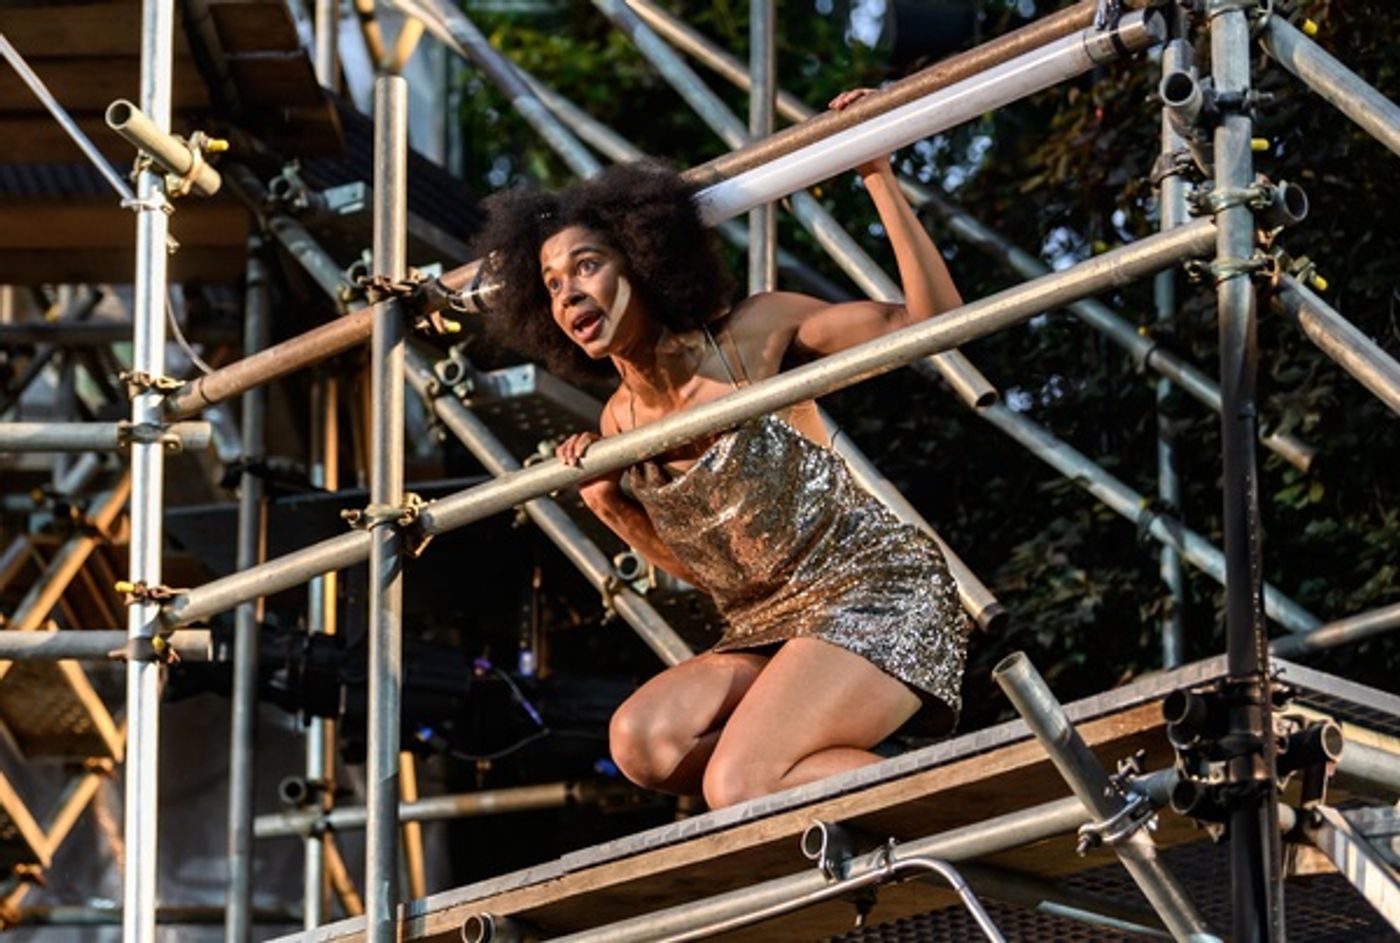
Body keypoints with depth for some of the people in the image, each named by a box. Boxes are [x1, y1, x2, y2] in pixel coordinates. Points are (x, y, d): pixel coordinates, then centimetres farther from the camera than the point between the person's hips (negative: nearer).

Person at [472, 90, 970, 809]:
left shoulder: (753, 334, -6)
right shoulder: (620, 424, 10)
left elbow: (933, 319, -8)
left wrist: (879, 179, -10)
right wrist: (611, 509, 1)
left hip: (879, 591, -6)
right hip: (771, 635, 7)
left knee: (738, 788, -27)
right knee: (641, 739, -22)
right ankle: (834, 778, -4)